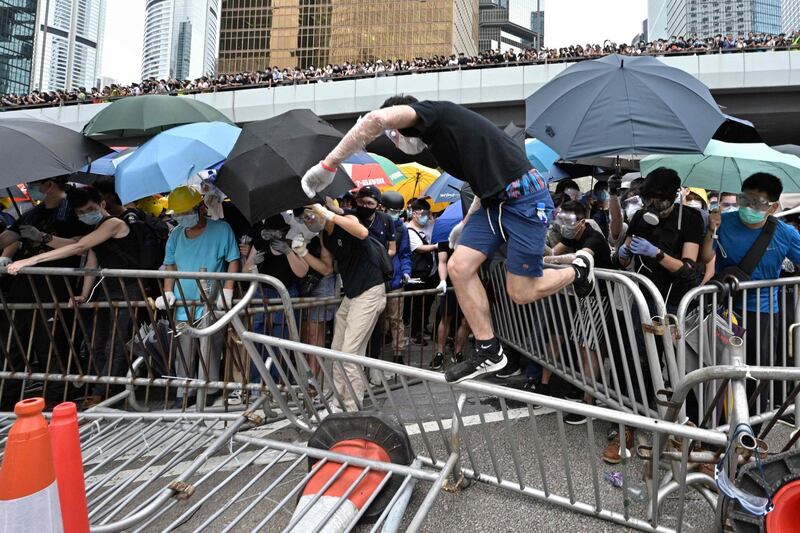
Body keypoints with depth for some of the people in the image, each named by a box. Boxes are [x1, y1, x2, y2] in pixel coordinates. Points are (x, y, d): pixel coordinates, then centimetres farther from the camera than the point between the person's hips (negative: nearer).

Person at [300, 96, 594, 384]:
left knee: (520, 292, -5)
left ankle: (578, 268, 25)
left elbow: (377, 118, -29)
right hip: (494, 201, 9)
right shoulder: (440, 139, 20)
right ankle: (488, 351, 7)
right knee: (459, 266, -3)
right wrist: (467, 222, 26)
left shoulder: (434, 112, -8)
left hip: (524, 197, -9)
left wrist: (328, 164, -25)